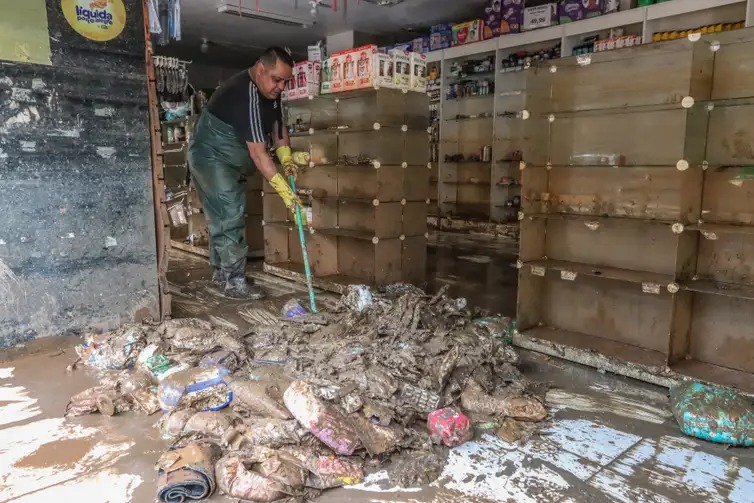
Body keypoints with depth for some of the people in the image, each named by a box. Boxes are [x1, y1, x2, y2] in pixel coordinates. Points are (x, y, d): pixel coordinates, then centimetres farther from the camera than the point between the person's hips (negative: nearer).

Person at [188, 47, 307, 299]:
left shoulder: (270, 90, -2)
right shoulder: (246, 95, -31)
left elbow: (277, 123, 10)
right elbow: (258, 153, -34)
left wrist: (286, 157, -8)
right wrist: (284, 191, -34)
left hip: (231, 162, 10)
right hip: (211, 157, -10)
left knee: (222, 216, 15)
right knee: (230, 218, -13)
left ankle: (220, 271, 27)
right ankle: (235, 283, -7)